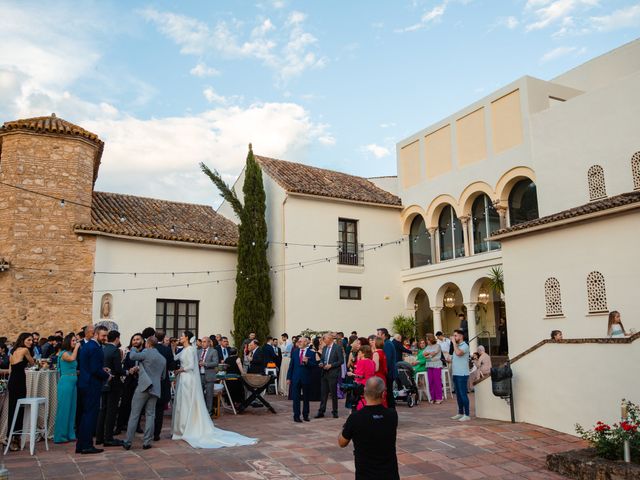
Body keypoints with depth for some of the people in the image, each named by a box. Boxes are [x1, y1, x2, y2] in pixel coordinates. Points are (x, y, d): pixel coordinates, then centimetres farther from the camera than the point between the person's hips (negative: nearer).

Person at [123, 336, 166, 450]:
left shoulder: (147, 352, -7)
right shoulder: (163, 359, 14)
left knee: (134, 415, 2)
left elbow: (132, 356, -11)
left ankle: (128, 442, 5)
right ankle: (147, 442, 7)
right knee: (150, 415, 9)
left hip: (143, 387, -5)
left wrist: (133, 349, 11)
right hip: (155, 389, 5)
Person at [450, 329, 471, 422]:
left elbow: (458, 353, -29)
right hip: (455, 374, 9)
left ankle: (467, 415, -2)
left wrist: (454, 342, -20)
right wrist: (449, 360, 9)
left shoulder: (464, 346, -9)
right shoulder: (456, 346, 17)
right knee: (458, 394, 14)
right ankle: (460, 413, 22)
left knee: (463, 394, -6)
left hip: (462, 374, -9)